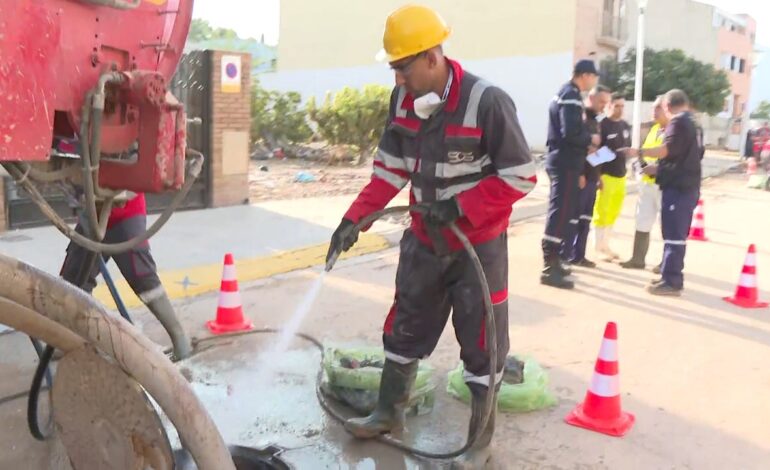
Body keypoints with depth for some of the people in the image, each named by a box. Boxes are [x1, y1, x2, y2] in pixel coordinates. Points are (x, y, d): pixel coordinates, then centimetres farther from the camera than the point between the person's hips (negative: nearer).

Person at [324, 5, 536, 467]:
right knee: (404, 329, 17)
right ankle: (389, 412, 37)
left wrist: (459, 207, -23)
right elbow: (391, 168, 5)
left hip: (480, 246, -6)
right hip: (425, 240, 6)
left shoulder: (487, 102, -22)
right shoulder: (403, 98, -2)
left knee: (481, 343, 6)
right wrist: (355, 218, -4)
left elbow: (521, 176, -17)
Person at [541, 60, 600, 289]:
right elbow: (571, 132, -24)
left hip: (560, 161, 10)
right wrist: (590, 139, -8)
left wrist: (584, 145, 10)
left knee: (561, 212, 16)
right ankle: (550, 269, -8)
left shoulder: (564, 93, 17)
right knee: (560, 213, -10)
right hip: (566, 164, -10)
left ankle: (552, 262, 24)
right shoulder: (572, 96, -13)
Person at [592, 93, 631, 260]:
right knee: (601, 212, -1)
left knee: (614, 213, 12)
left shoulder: (626, 126, 12)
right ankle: (599, 246, 7)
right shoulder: (602, 125, -10)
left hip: (621, 175, 7)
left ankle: (605, 244, 21)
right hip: (606, 175, -7)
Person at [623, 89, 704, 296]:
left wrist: (639, 152, -17)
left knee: (673, 235, -8)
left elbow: (668, 150, -23)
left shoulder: (678, 121, -10)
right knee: (678, 235, 13)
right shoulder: (693, 124, 20)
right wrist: (659, 168, 21)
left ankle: (671, 282, -7)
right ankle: (672, 277, 19)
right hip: (689, 186, 10)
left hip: (678, 186, -10)